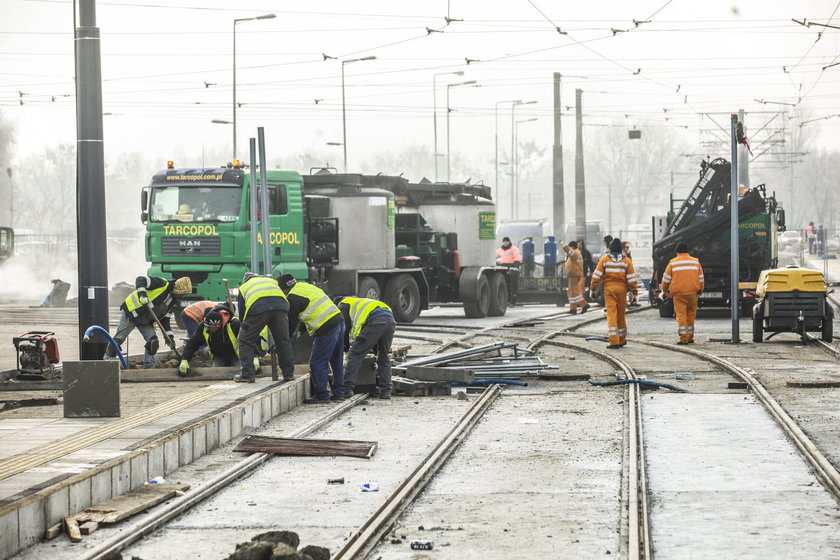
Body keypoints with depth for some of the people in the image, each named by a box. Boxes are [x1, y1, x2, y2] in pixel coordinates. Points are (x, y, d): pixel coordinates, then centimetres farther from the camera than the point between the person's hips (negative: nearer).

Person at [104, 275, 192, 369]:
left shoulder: (173, 302, 6)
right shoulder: (162, 284, -19)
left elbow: (164, 320, 10)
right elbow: (140, 280, -26)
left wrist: (169, 336, -1)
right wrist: (142, 294, -43)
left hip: (145, 321, 7)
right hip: (131, 312, -7)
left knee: (153, 341, -6)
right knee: (119, 338, -6)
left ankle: (149, 366, 7)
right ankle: (108, 360, 7)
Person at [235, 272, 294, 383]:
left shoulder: (244, 287, 34)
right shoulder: (272, 281, 40)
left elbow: (241, 314, 31)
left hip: (257, 307, -2)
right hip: (280, 305, 2)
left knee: (245, 341, 10)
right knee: (283, 341, 14)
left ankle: (247, 374, 5)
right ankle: (288, 373, 17)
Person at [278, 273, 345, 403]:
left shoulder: (293, 297, -6)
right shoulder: (308, 287, 21)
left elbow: (292, 322, -3)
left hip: (326, 329, -9)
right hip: (339, 321, 9)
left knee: (317, 363, -2)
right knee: (337, 361, 16)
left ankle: (321, 395, -1)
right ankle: (339, 392, 23)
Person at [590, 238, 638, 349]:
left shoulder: (604, 259, 0)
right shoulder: (626, 261, 2)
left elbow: (597, 275, -1)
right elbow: (631, 278, 1)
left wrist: (593, 289, 5)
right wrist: (634, 290, 8)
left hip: (608, 288, -1)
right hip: (621, 288, 1)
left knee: (611, 315, -4)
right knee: (621, 315, 14)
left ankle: (614, 341, -14)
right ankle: (622, 340, 25)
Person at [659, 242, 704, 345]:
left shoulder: (673, 263, 0)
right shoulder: (696, 262, 8)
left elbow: (666, 278, 5)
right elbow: (700, 278, 13)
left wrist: (664, 290, 20)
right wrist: (700, 291, 26)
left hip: (678, 294, -3)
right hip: (692, 294, 3)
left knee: (681, 315, -4)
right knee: (691, 315, 13)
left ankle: (684, 338, -13)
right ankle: (690, 337, 18)